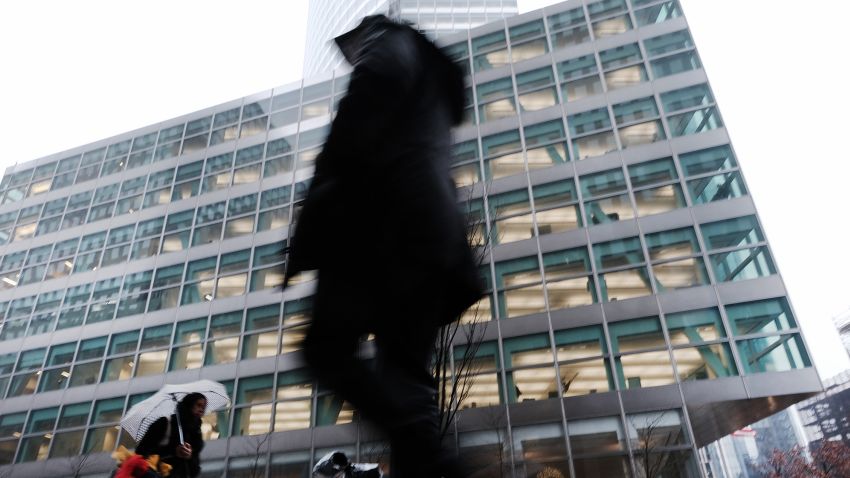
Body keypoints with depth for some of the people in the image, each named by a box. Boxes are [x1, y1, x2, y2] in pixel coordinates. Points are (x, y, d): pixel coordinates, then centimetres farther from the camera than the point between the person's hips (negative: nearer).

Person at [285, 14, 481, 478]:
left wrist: (307, 236, -9)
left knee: (328, 348, -9)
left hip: (379, 226, -8)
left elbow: (349, 142, -7)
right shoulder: (433, 79, 36)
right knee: (405, 371, 3)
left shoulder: (389, 47, 12)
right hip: (429, 235, 8)